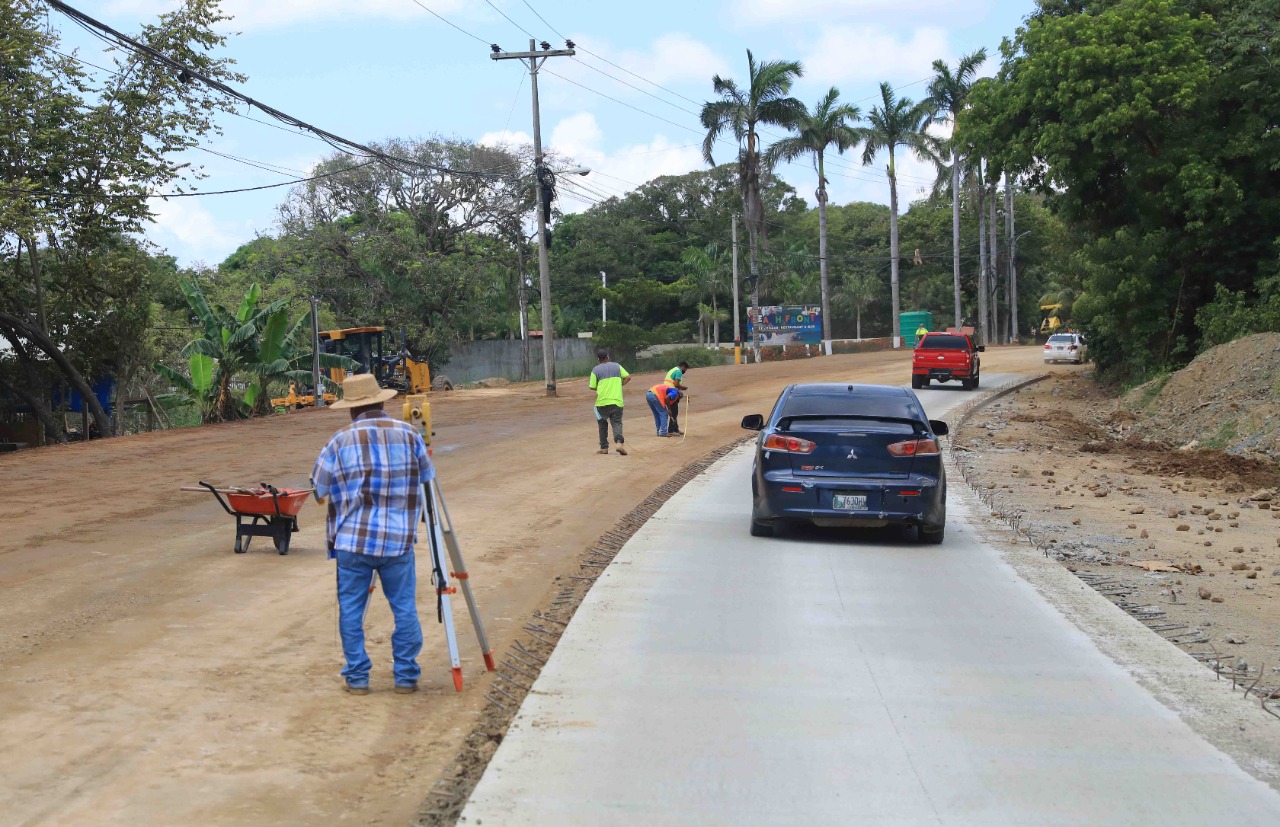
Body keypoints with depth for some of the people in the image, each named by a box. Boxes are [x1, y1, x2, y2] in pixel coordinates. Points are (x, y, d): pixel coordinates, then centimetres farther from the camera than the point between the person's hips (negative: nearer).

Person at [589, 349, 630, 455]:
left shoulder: (595, 370, 0)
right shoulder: (617, 366, 8)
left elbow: (592, 387, -1)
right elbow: (628, 377, 5)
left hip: (602, 402, -1)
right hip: (617, 401, 1)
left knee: (602, 424, 17)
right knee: (617, 423, 1)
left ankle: (604, 447, 17)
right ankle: (619, 442, -25)